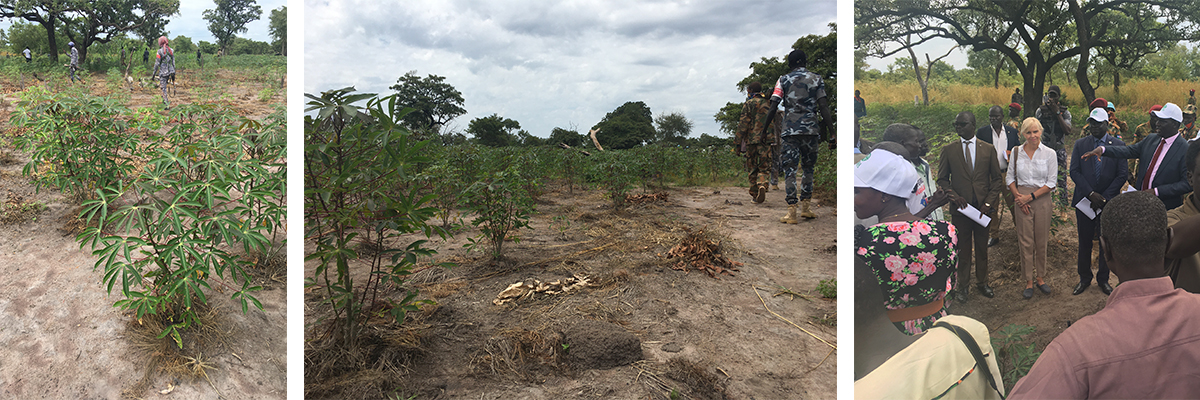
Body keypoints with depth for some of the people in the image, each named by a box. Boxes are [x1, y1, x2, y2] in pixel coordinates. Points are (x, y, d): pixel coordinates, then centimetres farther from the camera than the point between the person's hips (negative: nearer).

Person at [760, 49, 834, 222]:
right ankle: (806, 207, 13)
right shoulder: (816, 79, 6)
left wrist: (764, 131, 4)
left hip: (790, 131, -1)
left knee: (790, 170, -2)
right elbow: (824, 108, -1)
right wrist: (831, 135, -1)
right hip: (811, 130, 1)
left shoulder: (783, 80, 6)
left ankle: (791, 212, -10)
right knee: (808, 168, 15)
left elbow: (773, 108, -3)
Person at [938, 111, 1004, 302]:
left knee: (982, 248, 12)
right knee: (962, 248, 7)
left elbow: (997, 179, 4)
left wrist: (988, 203, -8)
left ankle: (982, 282, 29)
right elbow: (942, 179, 3)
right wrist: (954, 196, -13)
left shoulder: (988, 149, 2)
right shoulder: (948, 150, 0)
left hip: (983, 208, 1)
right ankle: (962, 285, 20)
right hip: (960, 208, -1)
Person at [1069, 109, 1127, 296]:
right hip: (1084, 201, 1)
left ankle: (1103, 279, 21)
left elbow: (1122, 175, -4)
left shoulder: (1118, 145, 0)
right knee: (1084, 242, 8)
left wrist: (1103, 197, -12)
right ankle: (1084, 278, 21)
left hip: (1109, 202, 0)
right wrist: (1091, 194, -13)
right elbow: (1074, 172, -3)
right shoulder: (1080, 144, 3)